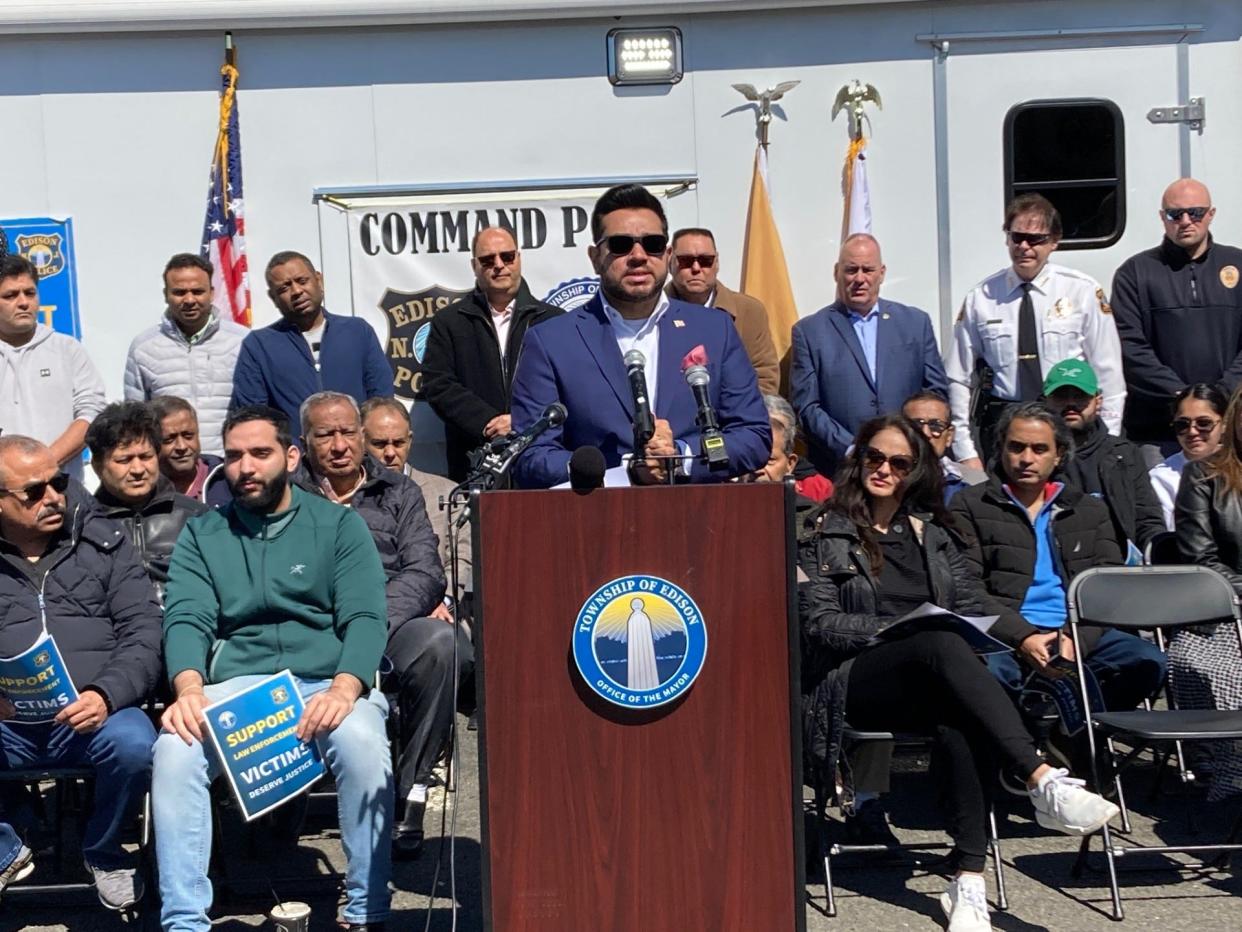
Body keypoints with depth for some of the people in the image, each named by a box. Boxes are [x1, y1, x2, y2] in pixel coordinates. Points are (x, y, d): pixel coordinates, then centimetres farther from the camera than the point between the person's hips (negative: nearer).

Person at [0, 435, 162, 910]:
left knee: (134, 744, -32)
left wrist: (107, 694, -15)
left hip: (91, 713, 0)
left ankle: (103, 850, 2)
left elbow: (142, 630, 4)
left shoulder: (103, 542, 11)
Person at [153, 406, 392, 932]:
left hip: (325, 683, -2)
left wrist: (343, 689, -22)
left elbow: (365, 618, -2)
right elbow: (186, 619, 2)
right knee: (174, 750, -27)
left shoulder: (339, 525, 10)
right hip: (232, 686, 2)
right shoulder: (202, 534, 17)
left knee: (363, 743, -33)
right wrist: (188, 690, -19)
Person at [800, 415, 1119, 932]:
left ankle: (968, 883, -38)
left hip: (929, 685, 3)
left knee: (958, 722, -35)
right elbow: (819, 622, 0)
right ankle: (1044, 781, -44)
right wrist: (895, 630, -15)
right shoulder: (825, 533, 9)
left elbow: (974, 602, 17)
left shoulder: (931, 532, 22)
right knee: (940, 643, -35)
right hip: (854, 683, -3)